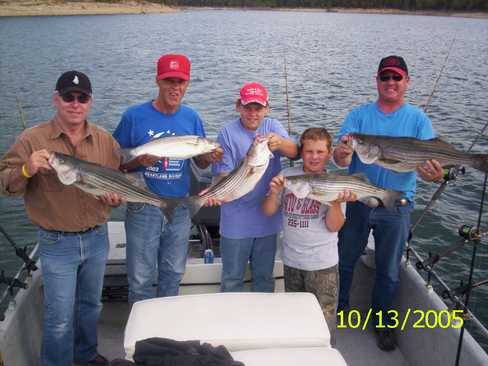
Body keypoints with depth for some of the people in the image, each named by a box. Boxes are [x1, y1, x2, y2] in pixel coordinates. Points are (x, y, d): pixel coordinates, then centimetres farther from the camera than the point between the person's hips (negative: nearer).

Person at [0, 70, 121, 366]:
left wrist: (117, 196, -10)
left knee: (91, 305, 22)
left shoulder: (105, 140, 1)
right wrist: (27, 170, -29)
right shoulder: (33, 139, -10)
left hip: (97, 238, 4)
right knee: (60, 317, 4)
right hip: (57, 243, -4)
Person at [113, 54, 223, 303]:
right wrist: (139, 161, -24)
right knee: (141, 278, 6)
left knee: (173, 273, 18)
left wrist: (210, 158, -14)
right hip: (143, 208, -3)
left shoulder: (191, 118, 2)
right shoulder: (134, 116, -9)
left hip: (180, 207, 3)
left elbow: (200, 162, 9)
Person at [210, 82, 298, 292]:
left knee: (264, 277, 20)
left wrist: (280, 143, -39)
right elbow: (222, 174, -11)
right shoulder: (228, 132, -9)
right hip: (236, 222, -2)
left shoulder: (272, 126, -1)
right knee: (232, 280, 13)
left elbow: (294, 153, -17)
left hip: (268, 218, 3)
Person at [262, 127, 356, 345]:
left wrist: (336, 203, -28)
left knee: (323, 317, 5)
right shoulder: (287, 176, -3)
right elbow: (268, 211, -2)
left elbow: (334, 226, -11)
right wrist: (274, 193, -20)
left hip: (323, 263, -3)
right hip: (291, 260, 3)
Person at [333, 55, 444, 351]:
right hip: (358, 201, 1)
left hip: (397, 206, 0)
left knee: (389, 270, 14)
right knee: (344, 260, 15)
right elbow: (341, 158, -15)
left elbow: (430, 161, -13)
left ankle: (382, 322, 34)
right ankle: (337, 308, 38)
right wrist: (342, 154, -39)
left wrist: (434, 173, -37)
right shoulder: (359, 115, -3)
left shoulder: (418, 119, -4)